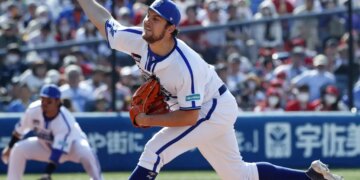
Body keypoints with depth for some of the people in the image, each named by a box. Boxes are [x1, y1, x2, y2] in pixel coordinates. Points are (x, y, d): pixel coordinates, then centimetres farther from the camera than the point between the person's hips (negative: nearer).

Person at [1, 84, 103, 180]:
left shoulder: (65, 122, -38)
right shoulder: (33, 110, -24)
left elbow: (57, 152, -43)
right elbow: (20, 129, -3)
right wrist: (9, 147, 7)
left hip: (72, 144, -5)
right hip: (45, 145, 5)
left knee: (85, 152, -38)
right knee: (18, 150, -17)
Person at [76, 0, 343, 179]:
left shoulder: (184, 66, -34)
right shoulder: (138, 41, -16)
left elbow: (189, 116, -29)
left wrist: (149, 121, -25)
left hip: (214, 111, -8)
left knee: (155, 151, -19)